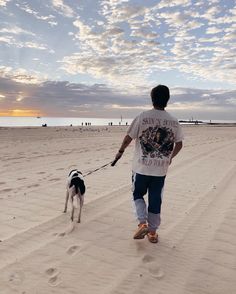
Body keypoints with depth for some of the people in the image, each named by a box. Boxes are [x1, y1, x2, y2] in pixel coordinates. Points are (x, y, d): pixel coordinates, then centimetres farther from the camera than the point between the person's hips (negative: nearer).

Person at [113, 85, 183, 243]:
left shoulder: (143, 117, -10)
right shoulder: (174, 121, 0)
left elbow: (128, 138, -5)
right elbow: (179, 144, 9)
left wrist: (121, 151, 14)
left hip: (142, 167, -2)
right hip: (161, 169, 3)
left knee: (138, 195, 19)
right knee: (155, 201, 14)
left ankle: (143, 223, 4)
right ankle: (153, 232, 25)